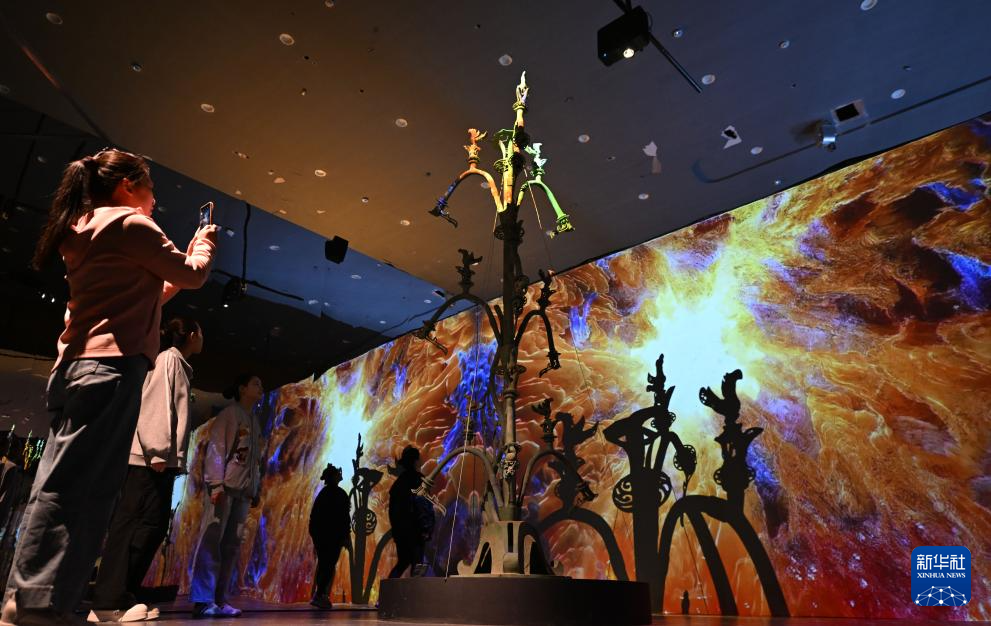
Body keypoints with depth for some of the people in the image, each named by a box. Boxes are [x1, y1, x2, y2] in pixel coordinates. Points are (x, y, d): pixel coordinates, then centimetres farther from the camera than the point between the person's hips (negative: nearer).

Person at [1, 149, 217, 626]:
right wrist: (204, 244, 21)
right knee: (79, 485, -12)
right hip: (112, 365, -10)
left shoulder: (83, 229, 25)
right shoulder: (130, 222, -3)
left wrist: (186, 256, 31)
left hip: (74, 366, 10)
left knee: (58, 484, 7)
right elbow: (192, 276, 1)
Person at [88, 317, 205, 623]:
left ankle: (113, 599, 7)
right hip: (151, 457, -9)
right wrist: (158, 451, -21)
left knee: (132, 524, 5)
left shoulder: (177, 364, 24)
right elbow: (156, 405, -14)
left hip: (158, 458, 9)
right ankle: (110, 601, -9)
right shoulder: (169, 359, -2)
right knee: (150, 523, -11)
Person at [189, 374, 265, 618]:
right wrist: (215, 484, -18)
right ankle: (202, 600, -6)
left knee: (231, 544, 3)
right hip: (224, 486, -7)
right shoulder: (229, 414, 0)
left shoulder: (254, 421, 21)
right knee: (212, 540, -8)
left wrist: (255, 490, 13)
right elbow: (215, 448, -10)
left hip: (243, 490, 7)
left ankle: (219, 600, 5)